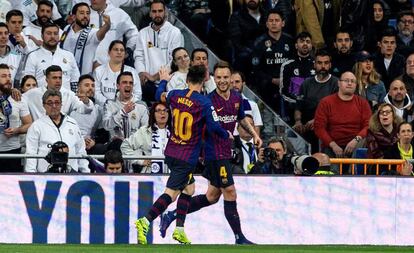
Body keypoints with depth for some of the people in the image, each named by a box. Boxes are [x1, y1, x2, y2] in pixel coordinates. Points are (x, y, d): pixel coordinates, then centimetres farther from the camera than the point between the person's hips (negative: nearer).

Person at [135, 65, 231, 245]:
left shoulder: (175, 95, 0)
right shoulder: (204, 103, -16)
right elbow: (214, 127, -17)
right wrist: (227, 135, 4)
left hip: (171, 152, 7)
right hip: (187, 157, -7)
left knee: (189, 188, 21)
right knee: (171, 193, -7)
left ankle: (179, 229, 18)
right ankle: (145, 221, -22)